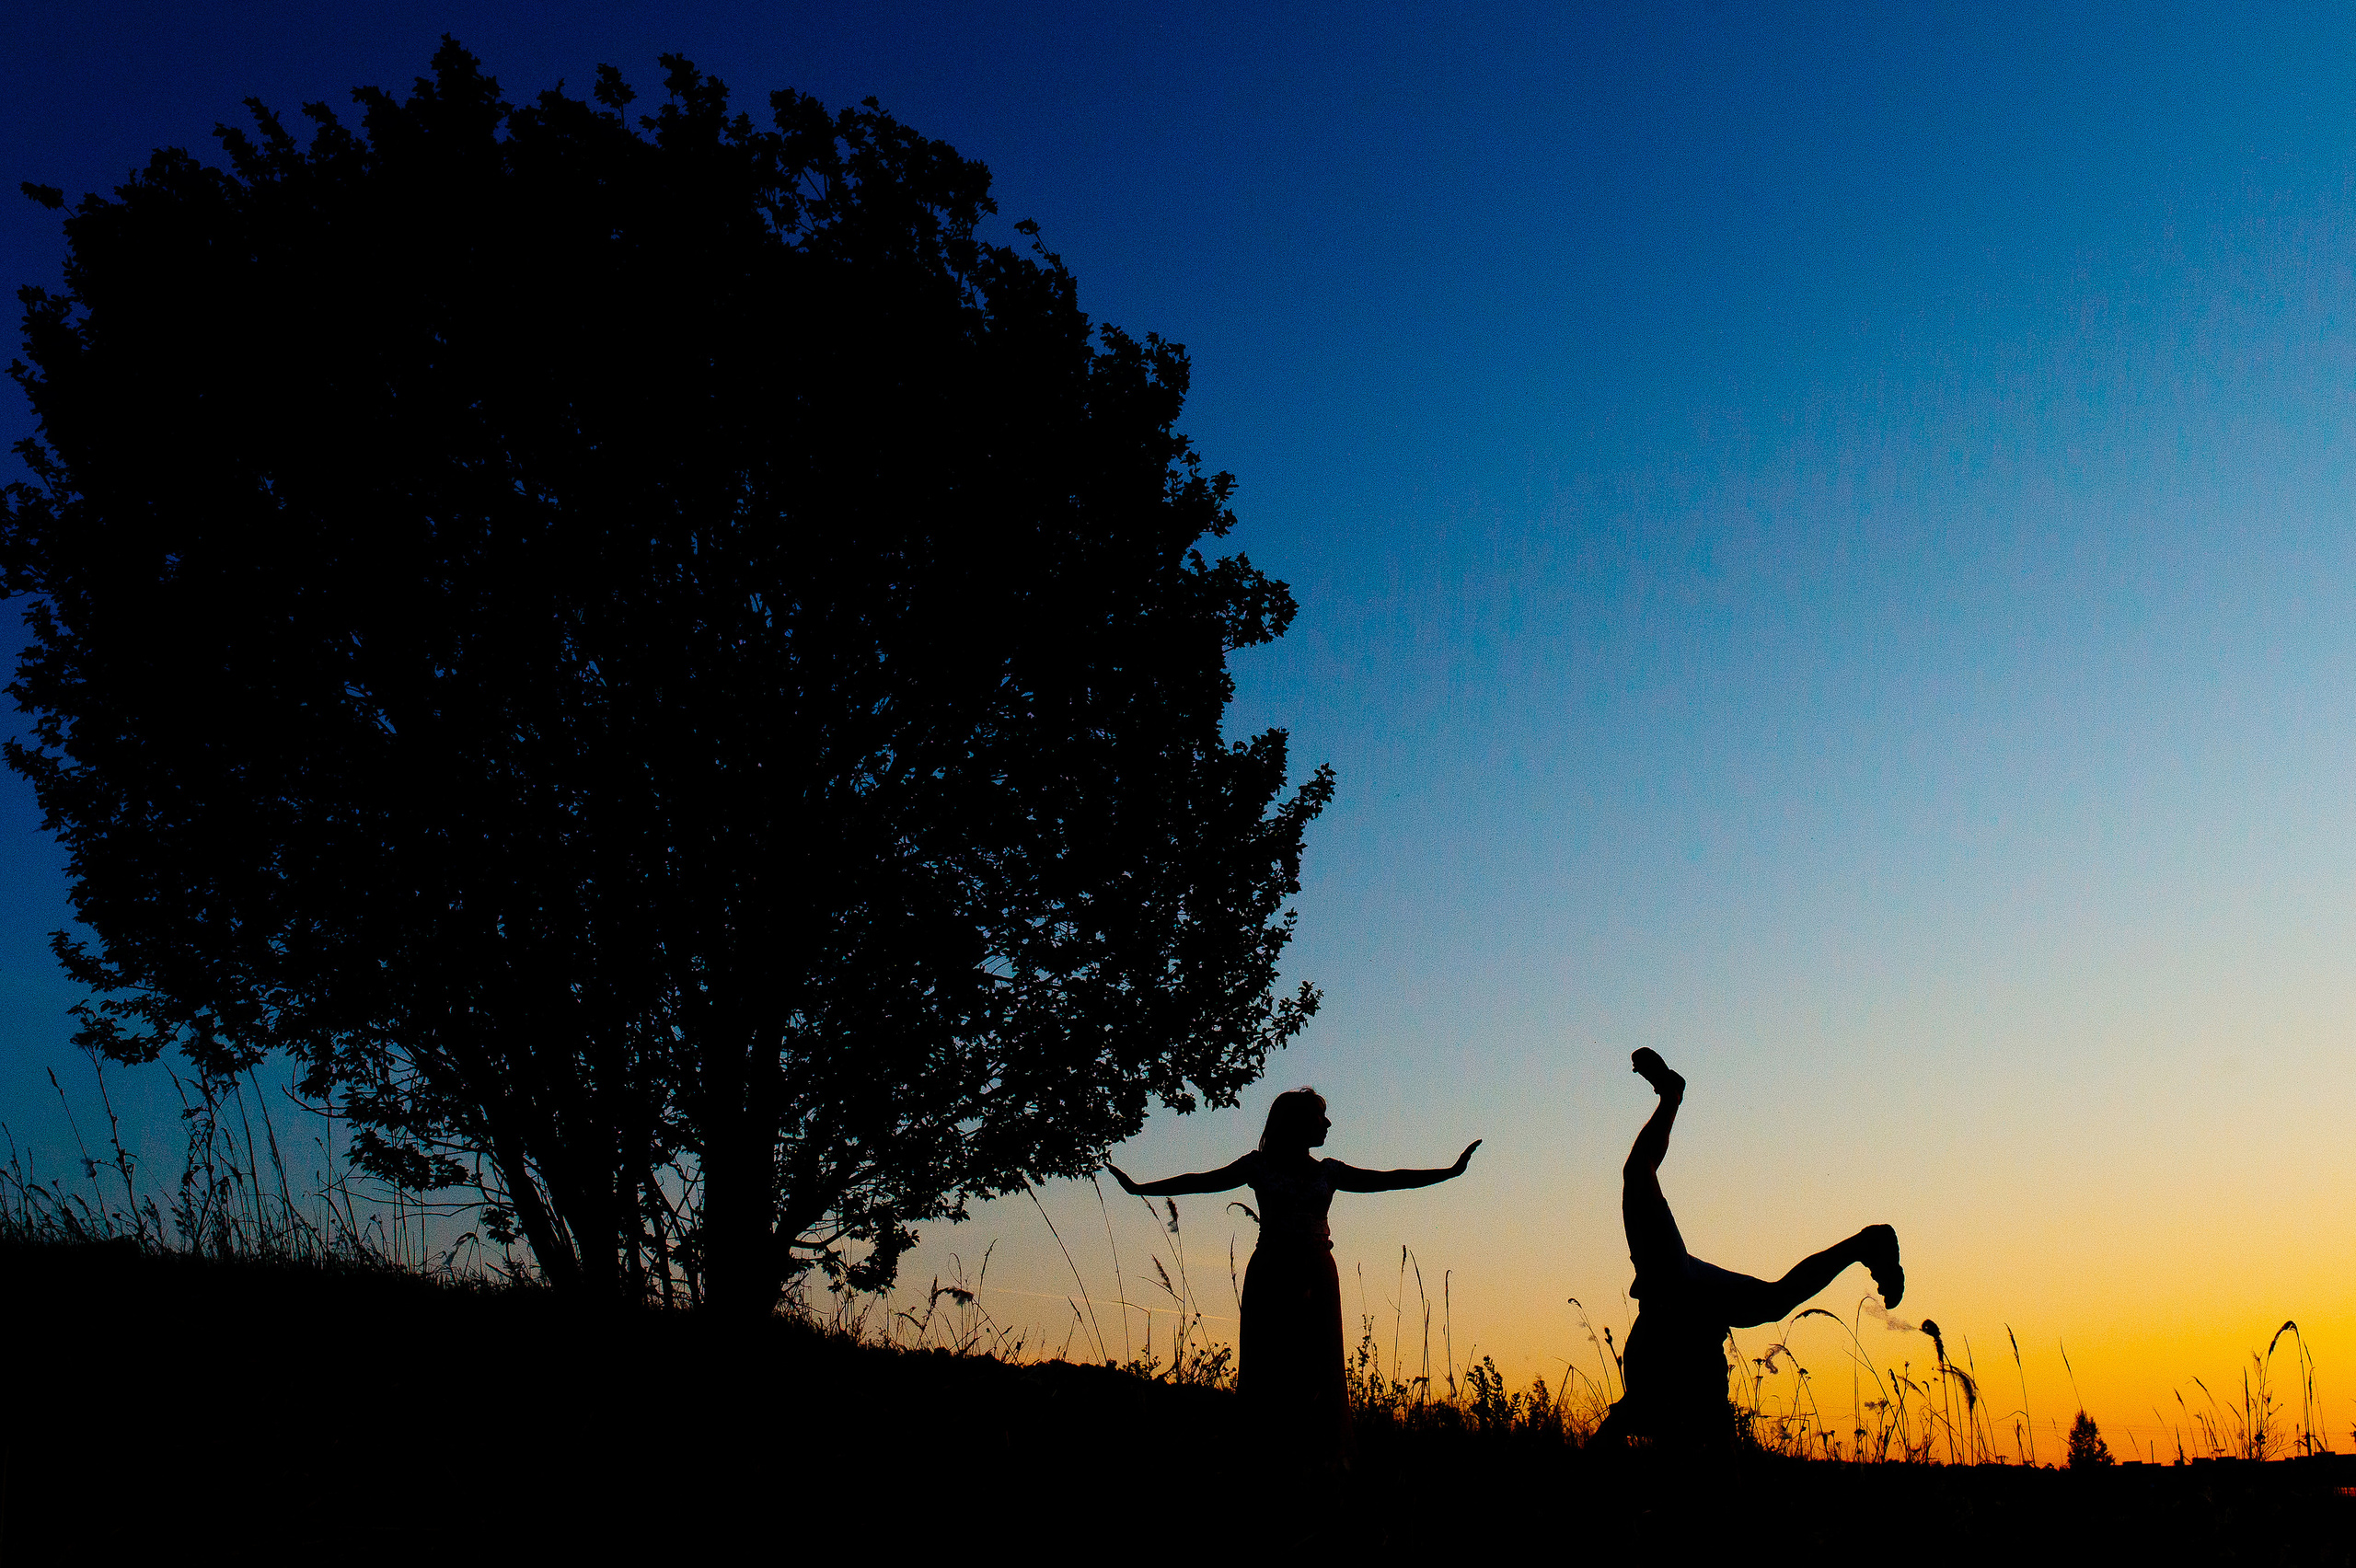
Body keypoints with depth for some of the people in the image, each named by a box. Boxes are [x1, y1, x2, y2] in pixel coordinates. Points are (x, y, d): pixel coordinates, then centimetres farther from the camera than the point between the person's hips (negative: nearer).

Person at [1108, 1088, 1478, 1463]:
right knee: (1267, 1368, -6)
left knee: (1317, 1367, -5)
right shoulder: (1260, 1166, 7)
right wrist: (1138, 1188, 1)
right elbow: (1201, 1181, 6)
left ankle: (1319, 1458, -2)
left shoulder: (1329, 1172, 15)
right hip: (1271, 1274, -2)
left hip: (1316, 1275, 3)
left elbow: (1387, 1179, 16)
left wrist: (1452, 1170, 13)